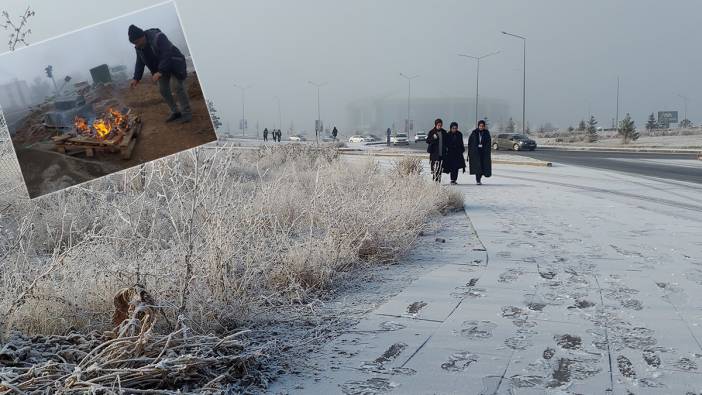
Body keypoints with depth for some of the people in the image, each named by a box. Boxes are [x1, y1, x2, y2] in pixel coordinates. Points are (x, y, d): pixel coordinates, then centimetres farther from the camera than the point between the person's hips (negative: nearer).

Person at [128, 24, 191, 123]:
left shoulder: (158, 37, -31)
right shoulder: (139, 47, -6)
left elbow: (167, 55, -35)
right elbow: (140, 63, 1)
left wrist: (160, 72, -40)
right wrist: (136, 78, -10)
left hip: (174, 63, -8)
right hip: (161, 68, 8)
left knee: (178, 87, -13)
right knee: (163, 89, 2)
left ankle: (187, 113, -7)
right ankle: (175, 112, 12)